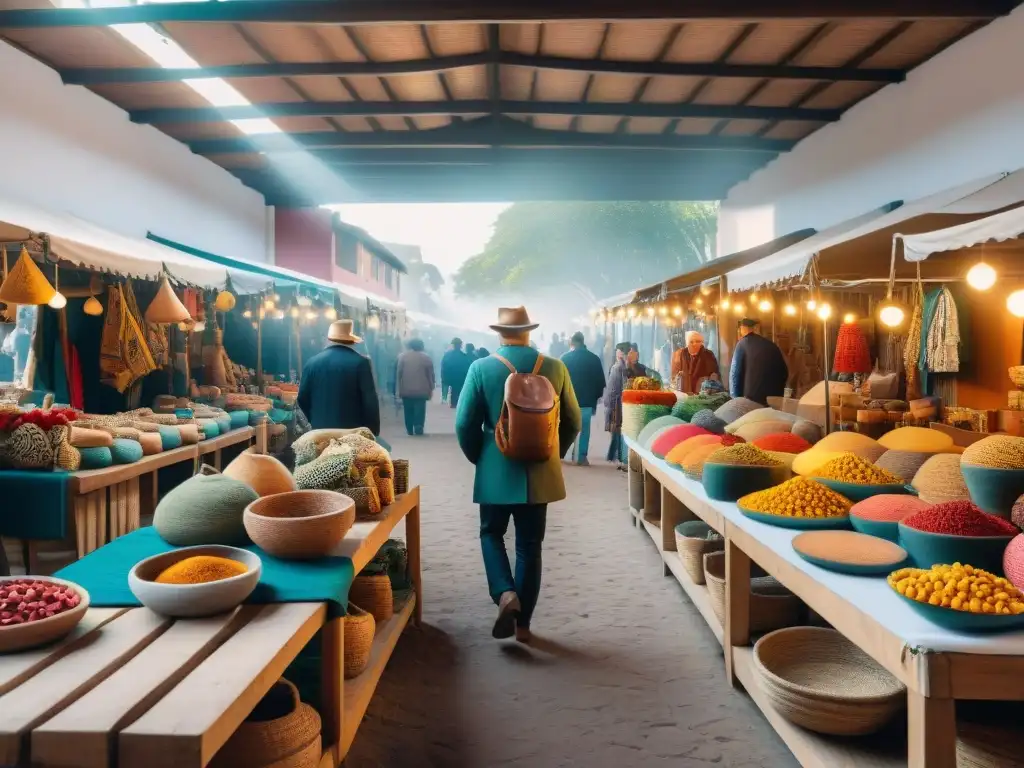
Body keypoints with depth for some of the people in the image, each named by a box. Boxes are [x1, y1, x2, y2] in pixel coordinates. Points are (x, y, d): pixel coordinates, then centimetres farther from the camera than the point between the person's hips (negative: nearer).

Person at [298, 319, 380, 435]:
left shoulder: (312, 362, 3)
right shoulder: (360, 362, -8)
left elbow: (303, 398, 8)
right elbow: (370, 401, -8)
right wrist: (373, 432, 1)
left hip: (321, 430, 3)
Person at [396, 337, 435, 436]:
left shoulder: (403, 356, 4)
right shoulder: (426, 357, 2)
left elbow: (399, 373, 3)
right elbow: (431, 375, 2)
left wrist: (399, 388, 8)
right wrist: (431, 389, 9)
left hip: (406, 390, 1)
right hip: (421, 390, -1)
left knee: (409, 412, 11)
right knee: (419, 413, -3)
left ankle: (410, 431, 16)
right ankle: (418, 430, -17)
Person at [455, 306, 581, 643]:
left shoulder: (481, 368, -8)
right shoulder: (555, 368, -2)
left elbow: (465, 424, -8)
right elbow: (573, 422, 4)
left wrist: (479, 458, 9)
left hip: (497, 471, -2)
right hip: (540, 473, 2)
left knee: (491, 534, 18)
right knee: (530, 545, 12)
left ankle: (505, 594, -5)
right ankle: (523, 623, 17)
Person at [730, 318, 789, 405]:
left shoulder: (743, 343, -1)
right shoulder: (771, 345, 13)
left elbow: (735, 374, -5)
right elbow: (784, 372, 17)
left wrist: (736, 398, 2)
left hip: (753, 399, -5)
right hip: (775, 399, 5)